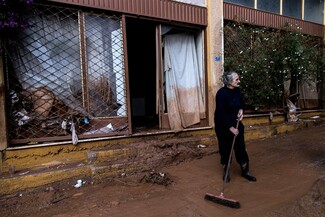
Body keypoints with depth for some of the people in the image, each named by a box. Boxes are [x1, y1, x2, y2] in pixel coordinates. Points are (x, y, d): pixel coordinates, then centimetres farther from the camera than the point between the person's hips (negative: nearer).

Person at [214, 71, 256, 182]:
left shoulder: (237, 91, -3)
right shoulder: (221, 93, -23)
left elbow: (242, 103, 14)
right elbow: (221, 113, -23)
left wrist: (241, 110, -9)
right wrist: (231, 128, -21)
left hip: (236, 124, 5)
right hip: (223, 125, -5)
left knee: (241, 148, 10)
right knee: (225, 149, 9)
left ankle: (245, 171, 27)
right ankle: (226, 172, 29)